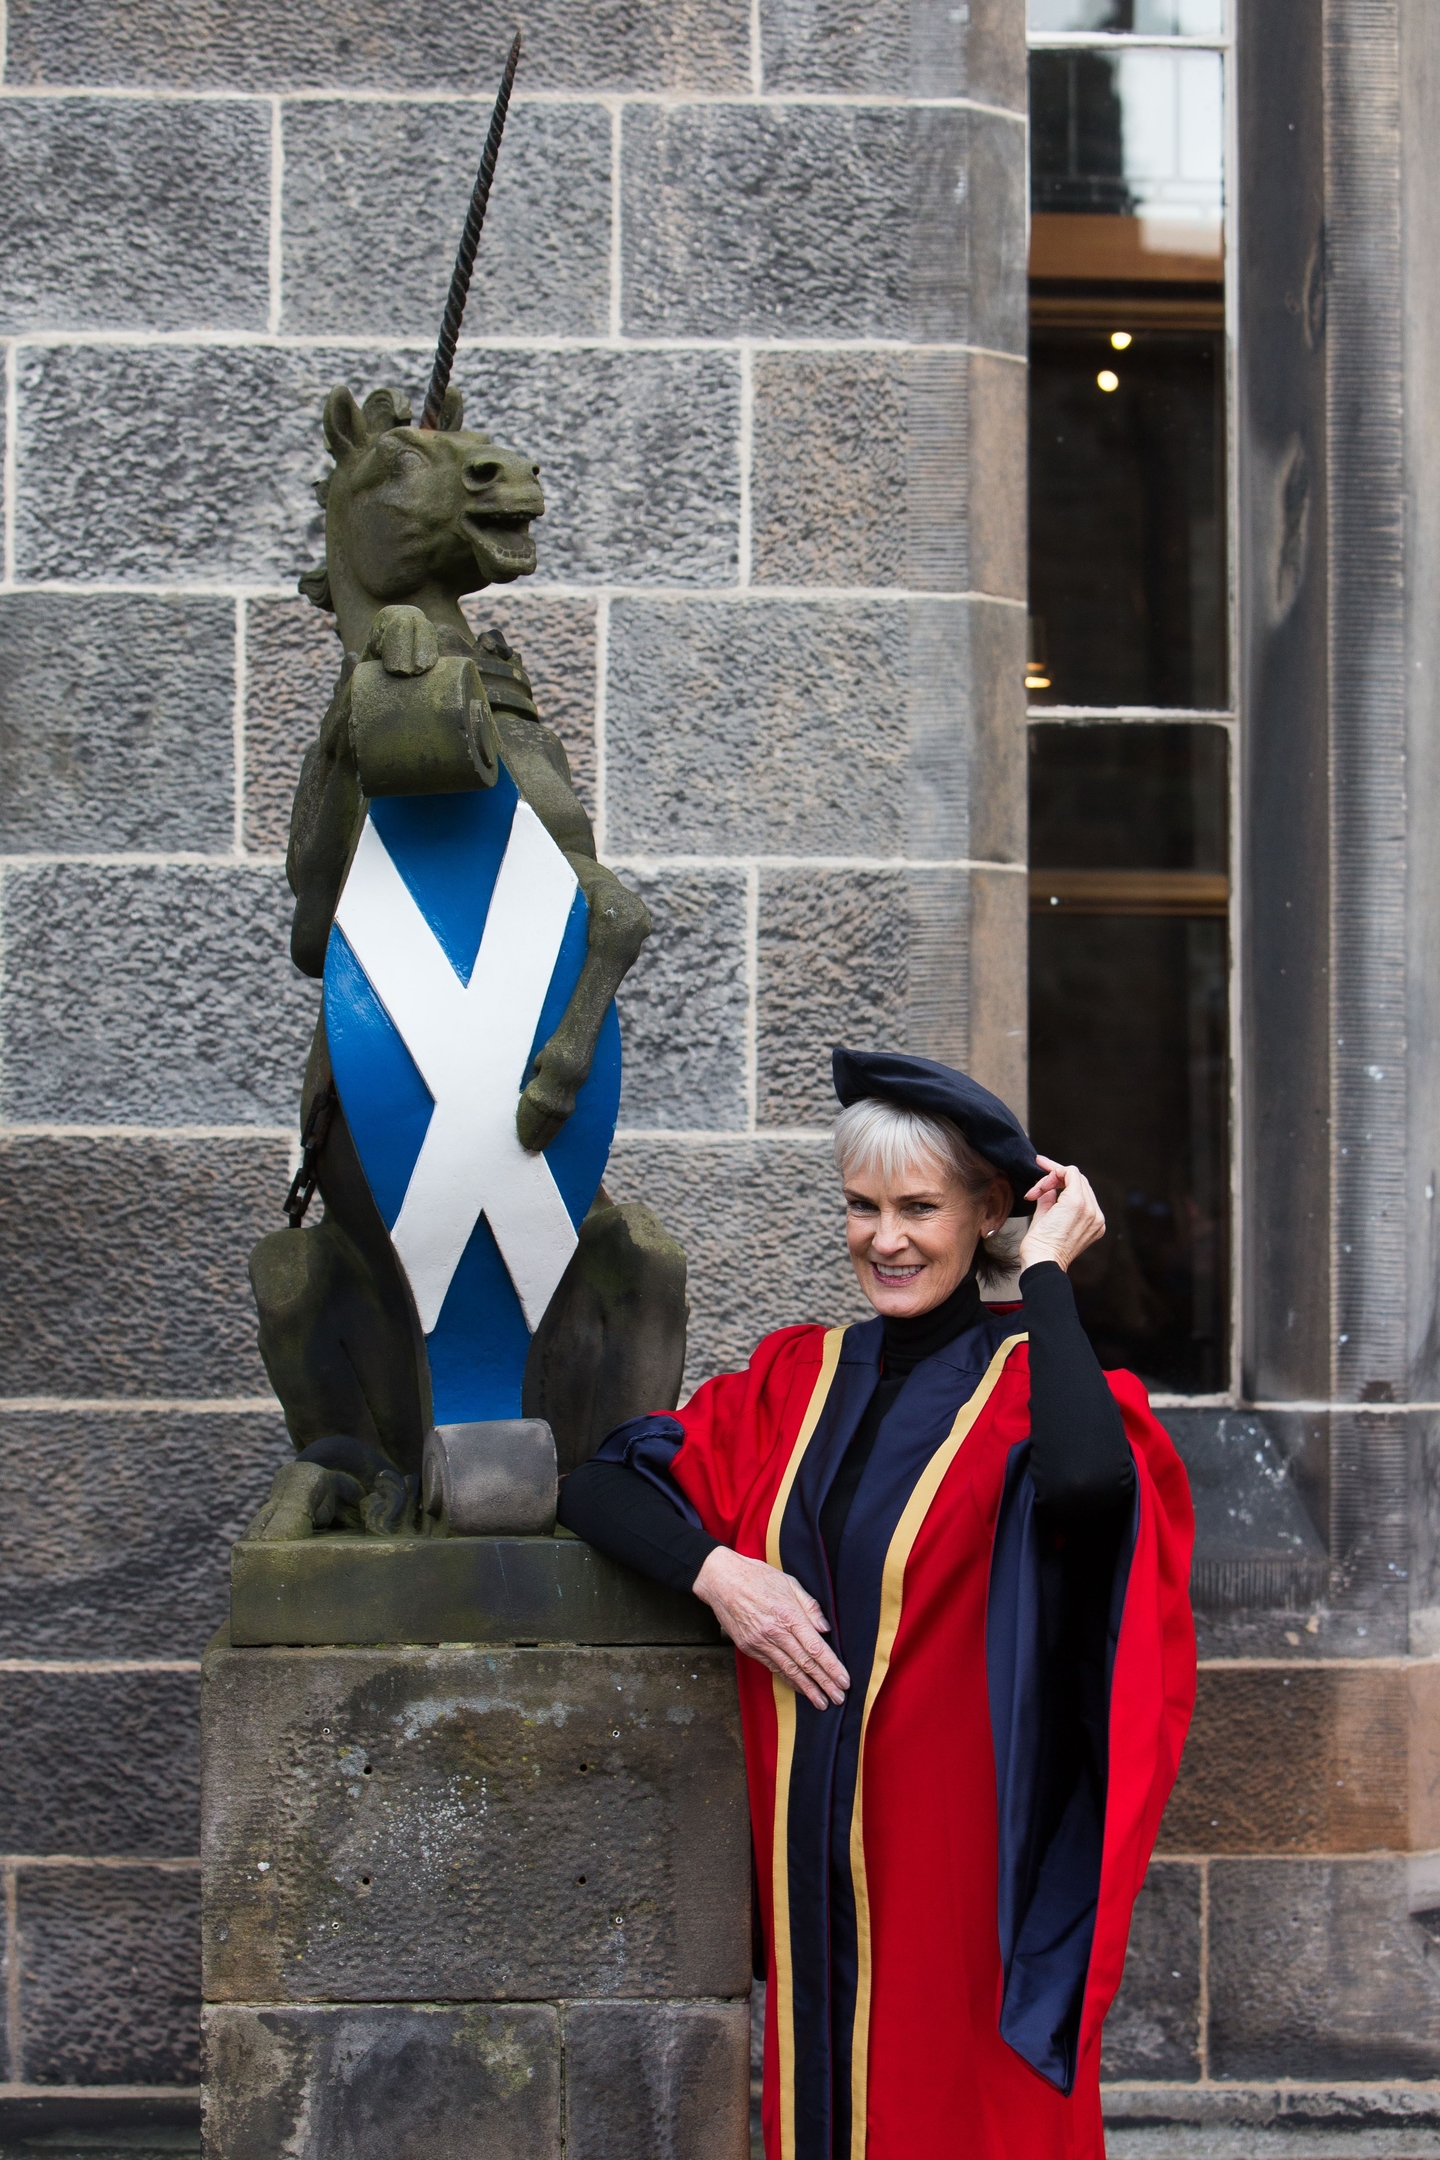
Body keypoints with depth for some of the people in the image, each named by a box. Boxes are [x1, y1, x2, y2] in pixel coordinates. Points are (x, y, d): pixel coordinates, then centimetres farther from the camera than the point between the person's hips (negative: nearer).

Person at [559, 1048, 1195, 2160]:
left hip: (962, 1856, -4)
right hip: (811, 1852, 4)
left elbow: (1087, 1480, -29)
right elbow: (598, 1476, 6)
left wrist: (1047, 1275, -17)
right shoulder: (798, 1380, 10)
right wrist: (712, 1567, -12)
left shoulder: (1030, 1383, -5)